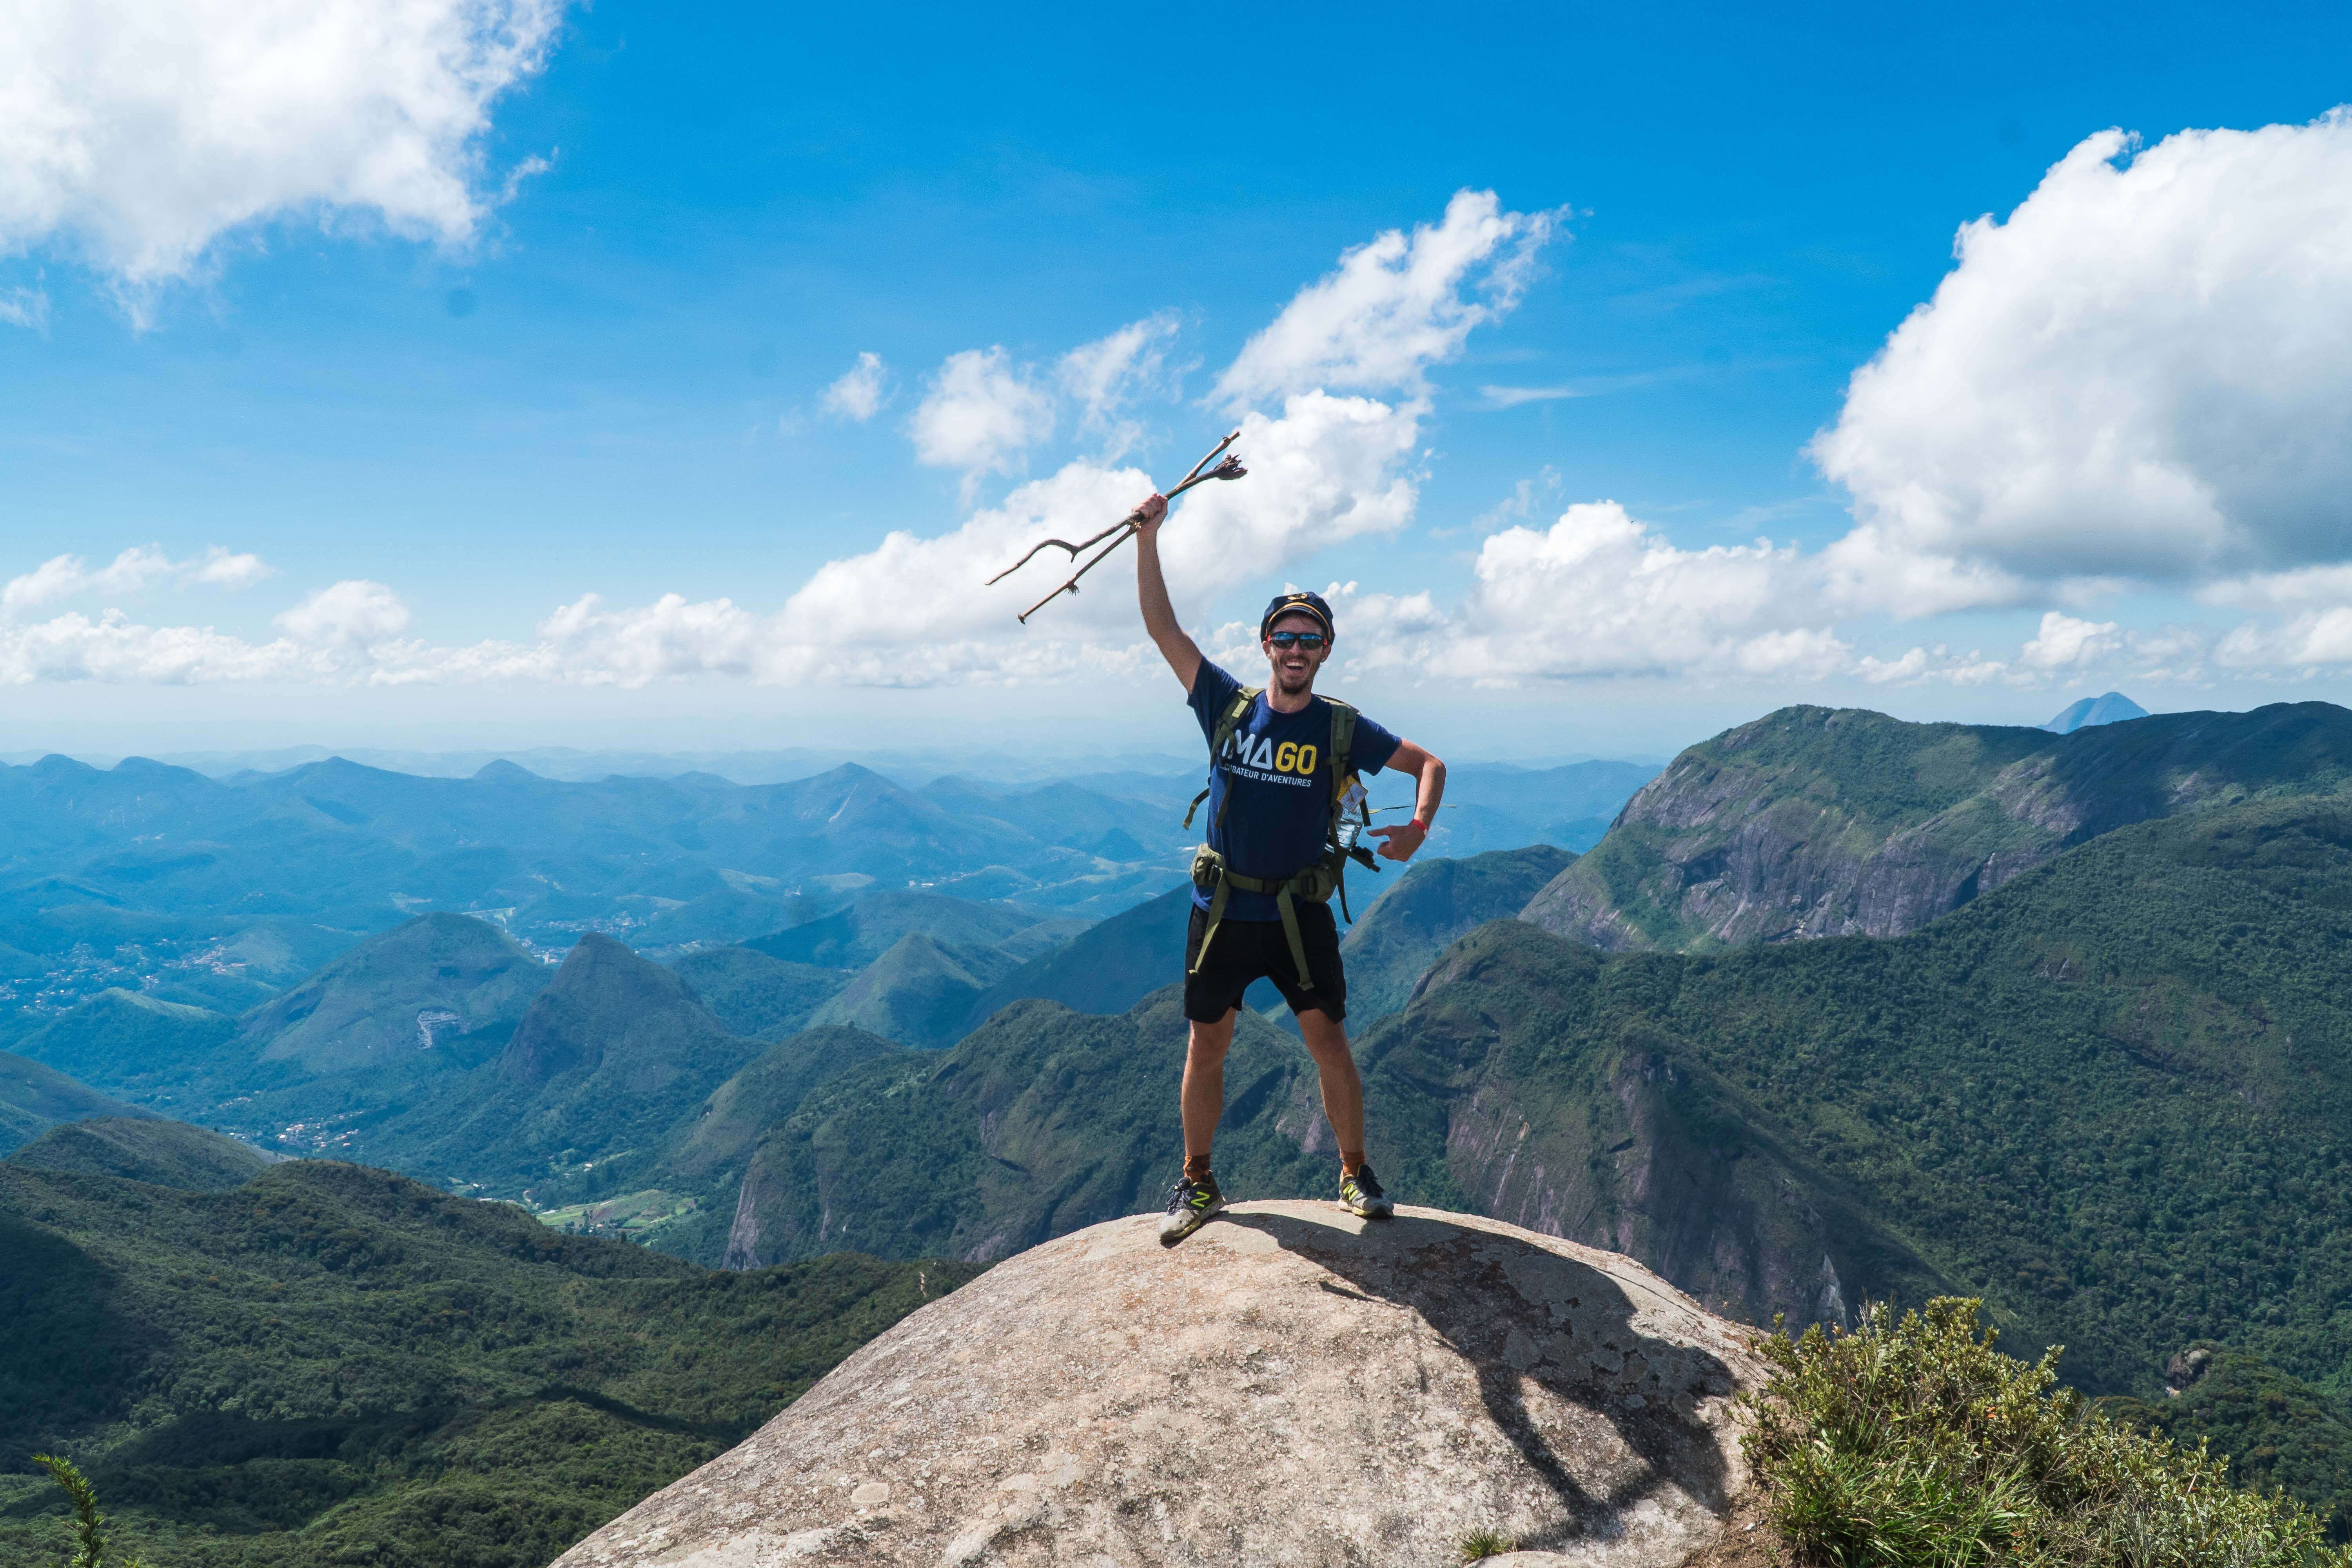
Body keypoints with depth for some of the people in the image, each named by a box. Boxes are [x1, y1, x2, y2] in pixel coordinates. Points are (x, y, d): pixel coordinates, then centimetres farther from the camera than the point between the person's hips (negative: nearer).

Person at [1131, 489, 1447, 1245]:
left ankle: (1356, 1174, 18)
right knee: (1206, 1048, 6)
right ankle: (1196, 1183, 21)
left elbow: (1429, 763, 5)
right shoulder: (1228, 706, 0)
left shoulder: (1342, 727, -2)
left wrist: (1417, 828, -13)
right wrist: (1148, 537, -9)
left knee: (1330, 1042, -1)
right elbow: (1163, 627, -3)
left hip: (1299, 913, -1)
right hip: (1221, 911, 1)